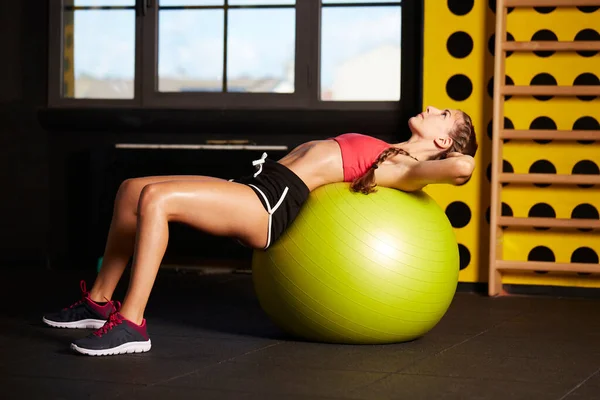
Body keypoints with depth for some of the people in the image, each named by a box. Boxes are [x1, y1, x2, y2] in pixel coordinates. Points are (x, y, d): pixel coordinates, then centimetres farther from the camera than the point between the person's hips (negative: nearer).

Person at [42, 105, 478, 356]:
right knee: (132, 189, 7)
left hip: (274, 200, -9)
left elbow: (462, 166, -21)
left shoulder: (406, 169, -2)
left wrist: (454, 156, -1)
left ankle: (131, 324, -25)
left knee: (155, 198, -26)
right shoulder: (387, 151, 24)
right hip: (260, 183, 9)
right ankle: (101, 301, 13)